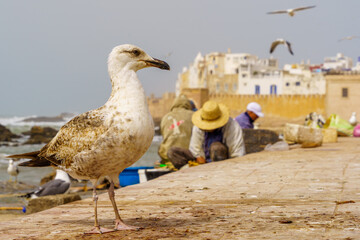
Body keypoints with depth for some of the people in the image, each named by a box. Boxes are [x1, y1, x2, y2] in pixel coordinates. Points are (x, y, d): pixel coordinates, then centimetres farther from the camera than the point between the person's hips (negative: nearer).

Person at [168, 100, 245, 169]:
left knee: (216, 146, -36)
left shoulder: (233, 128, -19)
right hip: (204, 159, 5)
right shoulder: (198, 127, -8)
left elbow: (238, 157, -17)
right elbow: (195, 150, -5)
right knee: (172, 152, -12)